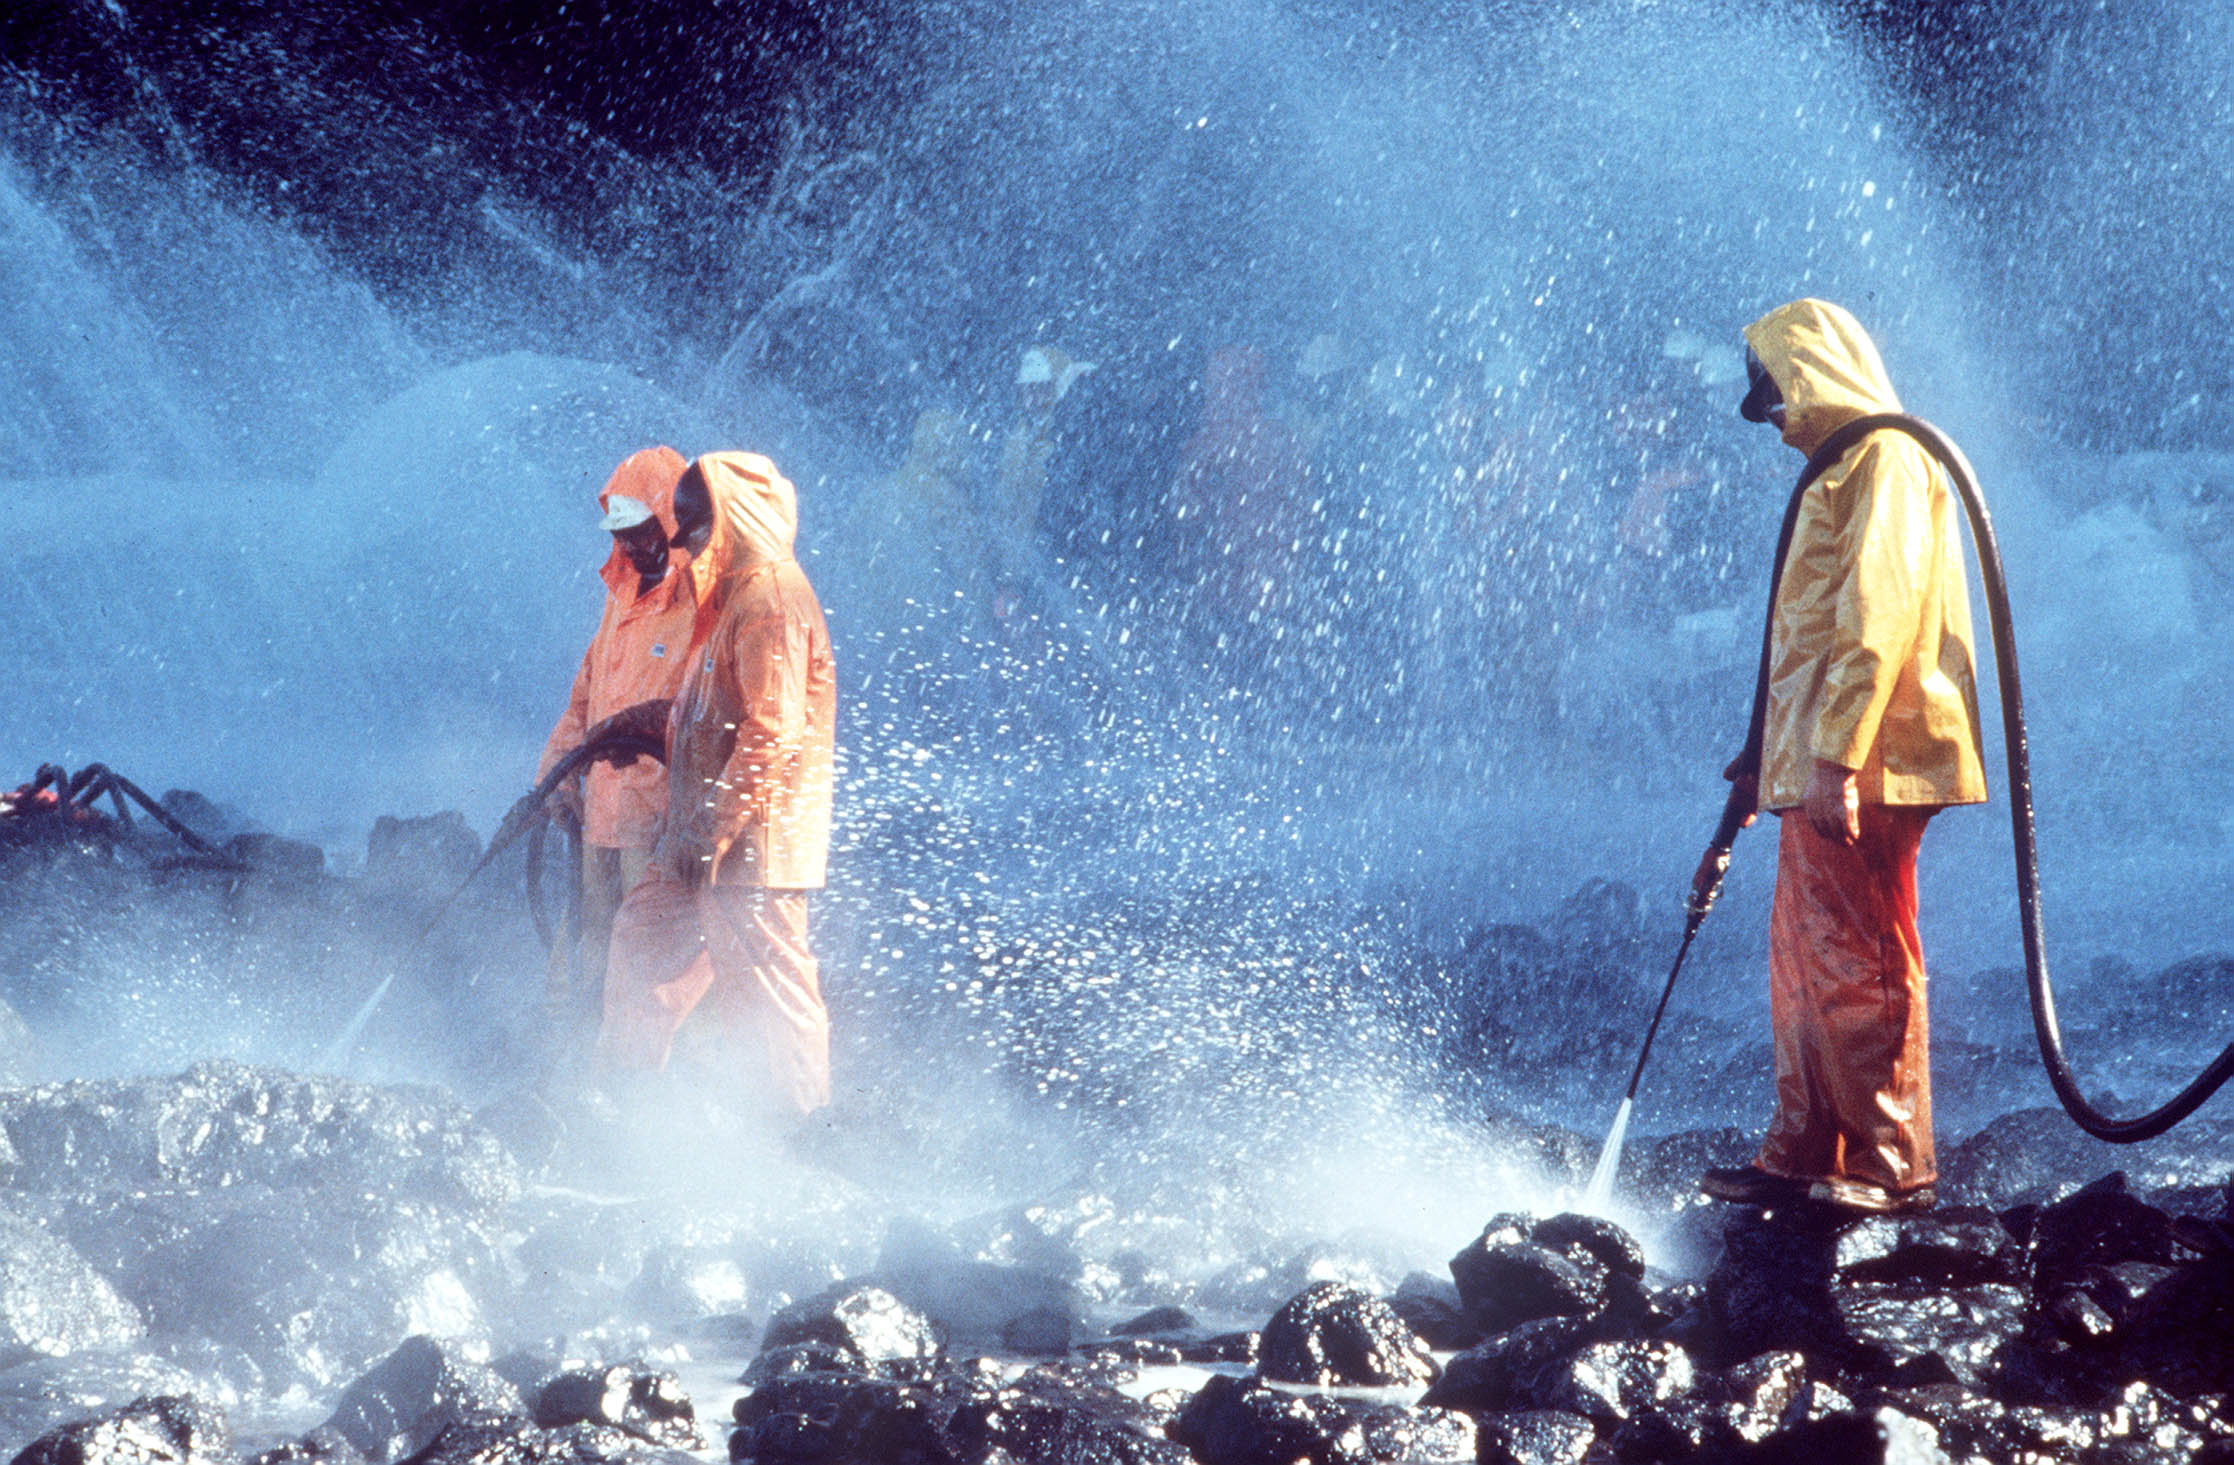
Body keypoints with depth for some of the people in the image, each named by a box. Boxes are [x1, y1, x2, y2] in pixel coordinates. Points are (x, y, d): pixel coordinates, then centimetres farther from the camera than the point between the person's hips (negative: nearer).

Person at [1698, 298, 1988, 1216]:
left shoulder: (1883, 460, -9)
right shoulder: (1839, 471, 23)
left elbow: (1876, 617, -20)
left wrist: (1837, 756, -25)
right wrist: (1772, 756, 30)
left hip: (1861, 772, -10)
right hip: (1819, 771, 10)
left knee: (1859, 965, -8)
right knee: (1803, 961, 11)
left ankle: (1892, 1166, -3)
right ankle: (1802, 1158, 16)